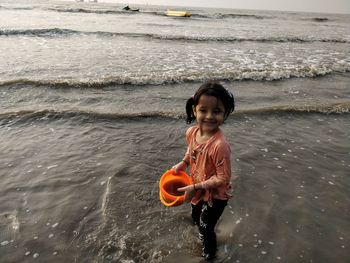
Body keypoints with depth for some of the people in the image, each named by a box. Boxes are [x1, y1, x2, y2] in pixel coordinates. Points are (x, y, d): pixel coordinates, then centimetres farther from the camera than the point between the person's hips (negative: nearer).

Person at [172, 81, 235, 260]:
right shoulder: (191, 132, -15)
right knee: (196, 219, 32)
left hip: (215, 196, -7)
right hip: (198, 190, 7)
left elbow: (223, 178, -29)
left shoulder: (220, 145, -37)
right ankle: (206, 238, 65)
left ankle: (209, 255, 50)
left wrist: (195, 188, -26)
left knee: (205, 228, 17)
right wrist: (183, 164, -6)